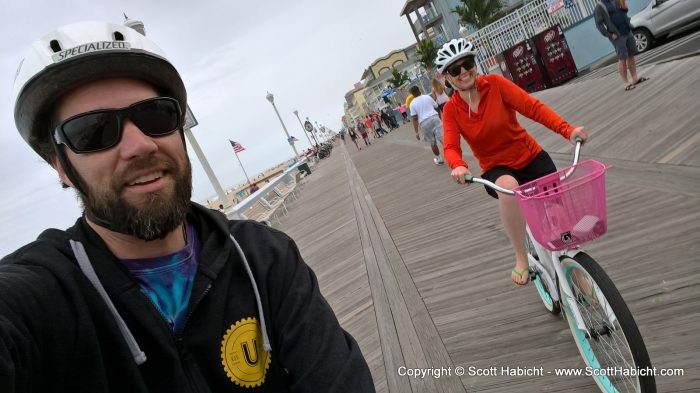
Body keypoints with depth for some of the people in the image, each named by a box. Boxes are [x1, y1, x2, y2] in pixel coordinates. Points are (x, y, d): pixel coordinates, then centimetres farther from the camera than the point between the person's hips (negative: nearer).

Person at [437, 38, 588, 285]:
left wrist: (567, 129, -32)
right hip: (497, 169, -1)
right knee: (508, 186, -37)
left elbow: (532, 107, -19)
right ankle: (521, 258, -20)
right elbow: (451, 147, -19)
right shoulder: (451, 110, -8)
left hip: (532, 158, 2)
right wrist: (458, 166, -42)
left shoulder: (494, 83, -11)